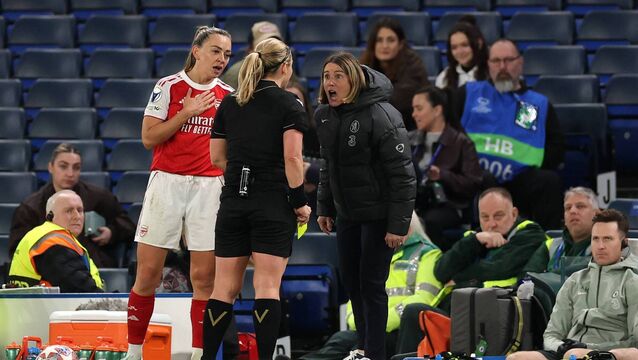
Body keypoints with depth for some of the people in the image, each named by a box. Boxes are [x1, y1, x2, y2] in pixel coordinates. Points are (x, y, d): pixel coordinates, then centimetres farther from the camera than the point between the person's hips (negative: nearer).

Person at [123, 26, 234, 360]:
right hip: (167, 182, -2)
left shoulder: (228, 95, 9)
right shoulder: (169, 87, 0)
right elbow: (149, 137, -5)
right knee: (148, 273, -3)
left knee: (204, 276, -2)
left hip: (209, 186, 2)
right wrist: (187, 112, -12)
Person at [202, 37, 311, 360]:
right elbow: (292, 158, -12)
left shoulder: (229, 104, 10)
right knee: (267, 286, -5)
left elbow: (217, 157, 12)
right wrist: (300, 202, -6)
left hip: (233, 201, 4)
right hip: (273, 205, -4)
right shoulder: (289, 104, -4)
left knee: (225, 286, 7)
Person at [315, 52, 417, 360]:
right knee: (350, 278, 13)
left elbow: (402, 174, -21)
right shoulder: (325, 116, 2)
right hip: (347, 213, 8)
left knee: (371, 283, -6)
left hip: (378, 213, -8)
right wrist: (324, 208, 16)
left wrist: (398, 225, -21)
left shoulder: (381, 116, -22)